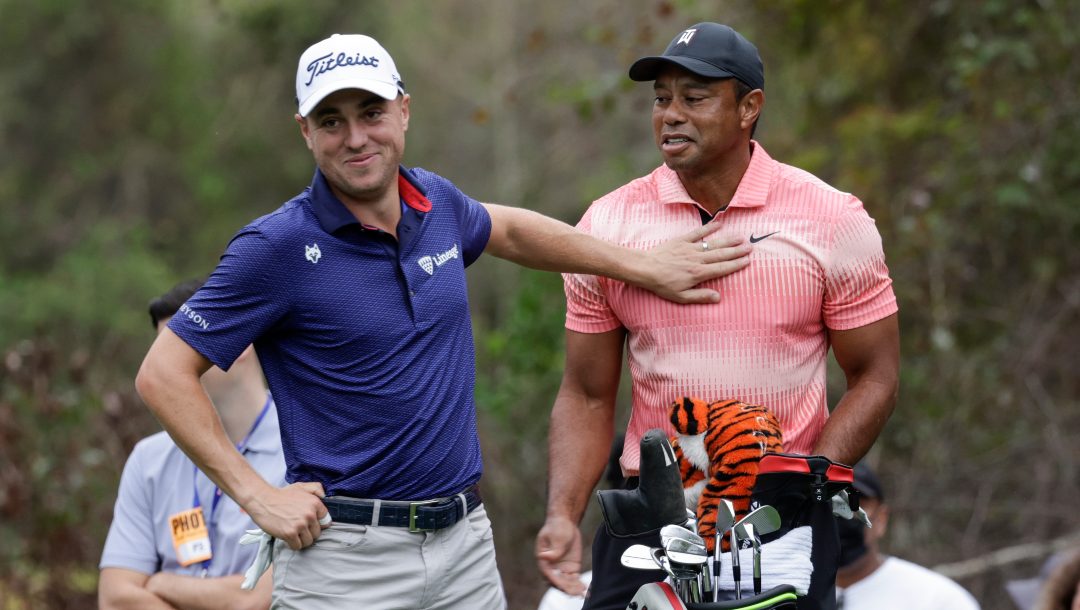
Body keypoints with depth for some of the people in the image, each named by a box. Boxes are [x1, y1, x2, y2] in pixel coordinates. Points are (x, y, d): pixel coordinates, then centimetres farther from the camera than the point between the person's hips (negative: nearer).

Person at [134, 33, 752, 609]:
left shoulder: (436, 202, 7)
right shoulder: (278, 247, -11)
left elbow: (509, 229, 31)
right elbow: (163, 374, -10)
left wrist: (644, 265, 29)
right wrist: (259, 497, -14)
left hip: (466, 543, 5)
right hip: (347, 556, -5)